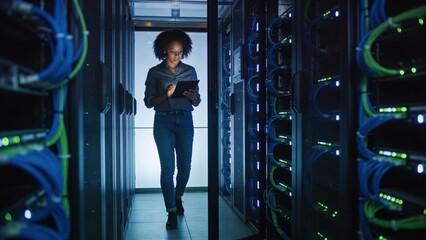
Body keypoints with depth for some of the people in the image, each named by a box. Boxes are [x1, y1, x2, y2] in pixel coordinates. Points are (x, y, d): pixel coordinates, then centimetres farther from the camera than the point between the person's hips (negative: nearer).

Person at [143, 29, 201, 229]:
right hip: (163, 121, -2)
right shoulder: (154, 72, 1)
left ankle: (178, 197, 34)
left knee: (185, 166, 6)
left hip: (185, 120, 2)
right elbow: (148, 102, -2)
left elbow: (197, 102, 8)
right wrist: (165, 95, -19)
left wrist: (192, 96, -14)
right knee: (167, 168, -4)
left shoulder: (190, 71, 7)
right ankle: (171, 211, 5)